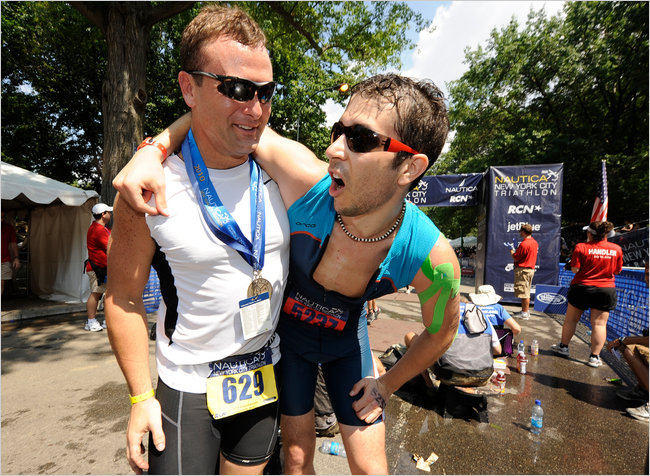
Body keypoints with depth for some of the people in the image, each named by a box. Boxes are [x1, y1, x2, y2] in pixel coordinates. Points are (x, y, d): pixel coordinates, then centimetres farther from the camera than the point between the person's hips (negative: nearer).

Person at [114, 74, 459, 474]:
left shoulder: (432, 257, -31)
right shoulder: (307, 178, -35)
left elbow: (440, 331, -9)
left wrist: (388, 384, 1)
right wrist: (153, 151, -35)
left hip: (346, 337, 1)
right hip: (288, 328, 0)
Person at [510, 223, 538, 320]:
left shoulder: (524, 244, -19)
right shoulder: (534, 242, 11)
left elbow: (515, 258, -15)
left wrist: (512, 252, 5)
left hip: (523, 269, -10)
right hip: (531, 268, 10)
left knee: (524, 292, -4)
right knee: (526, 292, 15)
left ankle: (525, 313, 0)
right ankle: (524, 311, 22)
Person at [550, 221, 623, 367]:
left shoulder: (581, 247, -11)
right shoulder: (616, 249, 0)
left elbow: (575, 269, -12)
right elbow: (617, 270, 8)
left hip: (582, 288, -2)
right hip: (606, 290, 2)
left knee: (571, 319, 12)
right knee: (599, 323, 5)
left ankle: (563, 346, 25)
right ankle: (594, 357, 8)